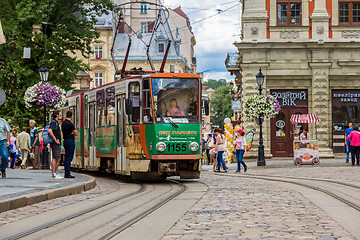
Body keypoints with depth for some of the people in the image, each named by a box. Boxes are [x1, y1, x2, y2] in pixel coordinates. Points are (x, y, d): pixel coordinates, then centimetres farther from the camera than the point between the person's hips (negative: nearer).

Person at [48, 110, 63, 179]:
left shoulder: (56, 123, 21)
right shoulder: (54, 122, -11)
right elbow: (50, 131, -28)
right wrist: (55, 140, -22)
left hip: (57, 144, 10)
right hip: (55, 144, -10)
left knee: (58, 159, 11)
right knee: (55, 158, -10)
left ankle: (55, 173, 14)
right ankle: (53, 174, -11)